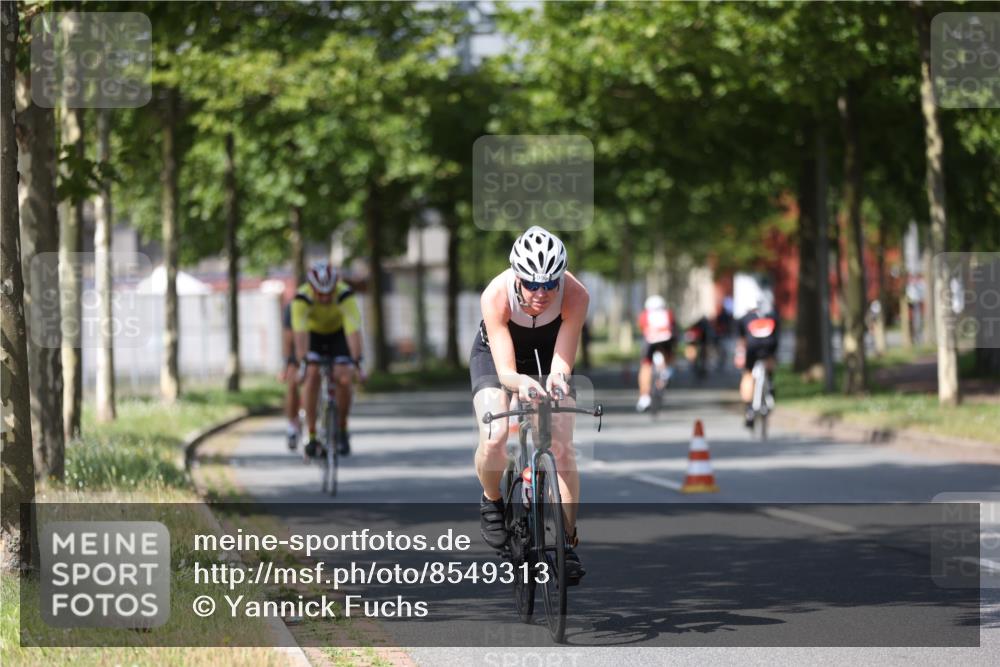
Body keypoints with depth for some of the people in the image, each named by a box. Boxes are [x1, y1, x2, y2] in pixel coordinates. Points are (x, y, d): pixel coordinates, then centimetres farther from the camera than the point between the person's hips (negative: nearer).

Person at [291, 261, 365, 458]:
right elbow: (300, 333, -41)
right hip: (313, 333, 0)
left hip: (338, 333, 0)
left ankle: (342, 431, 2)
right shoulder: (302, 298, -34)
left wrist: (356, 363, -50)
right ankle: (312, 437, -17)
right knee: (312, 376, -22)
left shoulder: (345, 295, -34)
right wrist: (303, 363, -52)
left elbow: (353, 330, -41)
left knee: (343, 379, -19)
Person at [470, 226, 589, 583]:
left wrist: (557, 378, -56)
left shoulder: (575, 295, -33)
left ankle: (568, 541, 1)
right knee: (495, 438, -25)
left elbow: (562, 363, -33)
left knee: (562, 447, -13)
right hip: (494, 354, -1)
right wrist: (520, 382, -61)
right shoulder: (496, 295, -37)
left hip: (546, 355, 1)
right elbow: (505, 371, -38)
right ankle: (491, 501, 6)